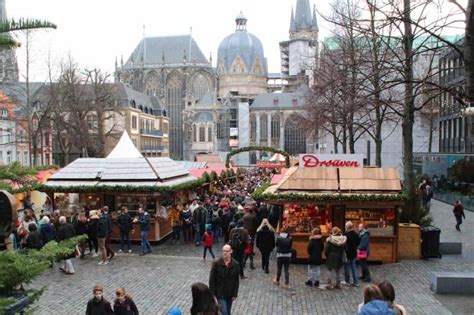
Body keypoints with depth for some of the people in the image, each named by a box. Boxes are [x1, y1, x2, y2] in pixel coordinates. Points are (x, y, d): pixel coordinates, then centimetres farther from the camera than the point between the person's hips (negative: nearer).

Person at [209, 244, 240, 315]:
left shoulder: (235, 264, -8)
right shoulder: (216, 263, -14)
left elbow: (236, 281, -2)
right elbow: (212, 279, -8)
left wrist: (235, 294, -2)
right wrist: (212, 293, -9)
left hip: (230, 294, 3)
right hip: (220, 293, -3)